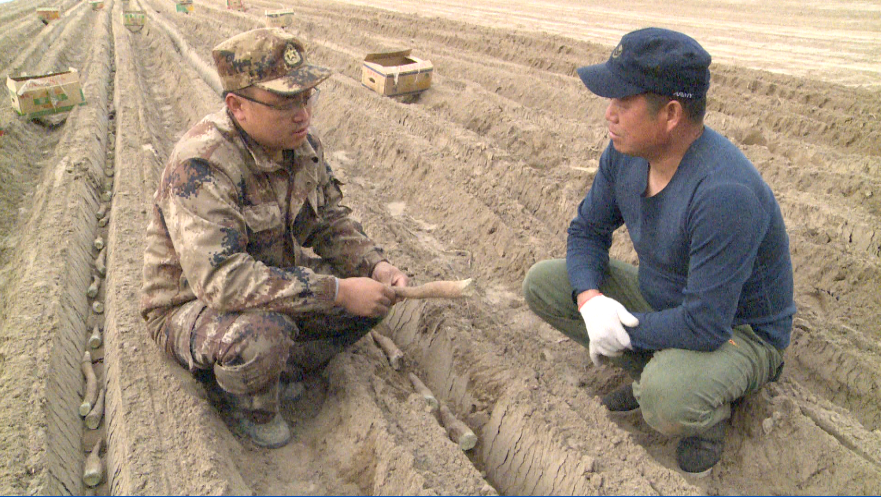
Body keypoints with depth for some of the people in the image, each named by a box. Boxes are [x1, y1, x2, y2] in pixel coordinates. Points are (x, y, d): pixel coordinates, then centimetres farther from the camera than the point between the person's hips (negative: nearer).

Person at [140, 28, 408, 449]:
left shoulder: (301, 143, -7)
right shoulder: (199, 166, -31)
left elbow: (331, 221, 5)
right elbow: (221, 280, -39)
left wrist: (376, 266, -14)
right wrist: (338, 291, -38)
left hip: (275, 283, 7)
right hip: (189, 307, -7)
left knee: (374, 293, -5)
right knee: (261, 335, -38)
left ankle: (285, 368, 7)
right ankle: (250, 406, -2)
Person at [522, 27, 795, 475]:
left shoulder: (724, 194, -37)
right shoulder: (625, 152, -12)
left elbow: (706, 325, -34)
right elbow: (587, 230, 0)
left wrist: (624, 330, -19)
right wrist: (590, 298, -20)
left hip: (737, 332, -7)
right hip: (660, 300, 7)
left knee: (665, 398, -38)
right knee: (542, 283, -3)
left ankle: (711, 407, 2)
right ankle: (654, 371, 6)